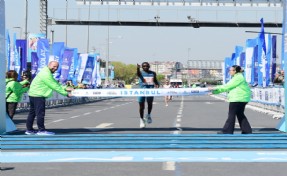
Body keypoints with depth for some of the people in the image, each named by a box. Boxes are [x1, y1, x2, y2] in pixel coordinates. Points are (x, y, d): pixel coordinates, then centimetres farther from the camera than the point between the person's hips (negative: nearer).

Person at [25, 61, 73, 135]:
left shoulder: (47, 73, 17)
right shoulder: (46, 74, -18)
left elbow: (56, 83, 18)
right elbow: (55, 87, -19)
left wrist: (65, 89, 7)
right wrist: (66, 94, -14)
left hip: (33, 95, 11)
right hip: (38, 96, -11)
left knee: (32, 112, 14)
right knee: (40, 113, -8)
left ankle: (29, 129, 19)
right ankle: (41, 130, -5)